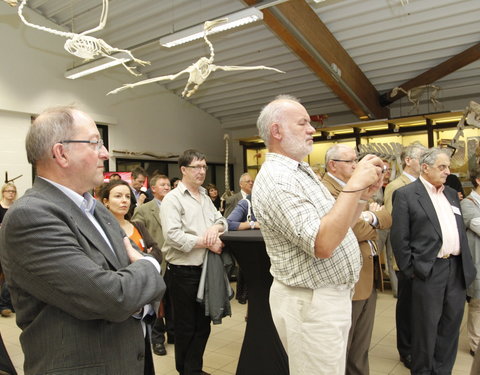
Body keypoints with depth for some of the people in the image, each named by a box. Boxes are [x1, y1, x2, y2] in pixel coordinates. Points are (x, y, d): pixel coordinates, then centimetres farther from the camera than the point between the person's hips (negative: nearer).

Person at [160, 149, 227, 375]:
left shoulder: (205, 197, 14)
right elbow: (173, 235, -21)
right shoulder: (173, 199, -11)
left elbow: (221, 220, 14)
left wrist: (216, 227, -10)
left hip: (206, 268, 7)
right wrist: (207, 242, -18)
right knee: (186, 326, 9)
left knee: (203, 323, 16)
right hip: (184, 271, -7)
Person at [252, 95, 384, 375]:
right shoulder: (274, 180, -22)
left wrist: (364, 194, 0)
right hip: (311, 302, -9)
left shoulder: (304, 171, 9)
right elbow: (322, 244, -30)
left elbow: (338, 224, 14)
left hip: (334, 295, 9)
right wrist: (354, 185, -26)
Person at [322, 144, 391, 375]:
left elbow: (387, 218, 9)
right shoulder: (324, 191, -17)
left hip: (369, 275, 9)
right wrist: (372, 221, -3)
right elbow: (351, 231, -24)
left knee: (361, 347, 22)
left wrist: (370, 217, -13)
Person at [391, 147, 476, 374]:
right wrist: (410, 271, -10)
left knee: (451, 326, 15)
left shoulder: (451, 194, 15)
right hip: (428, 271, -6)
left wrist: (467, 265, 12)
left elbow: (461, 232, 18)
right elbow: (399, 238, -10)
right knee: (426, 329, 6)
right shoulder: (405, 194, -7)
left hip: (457, 269, 7)